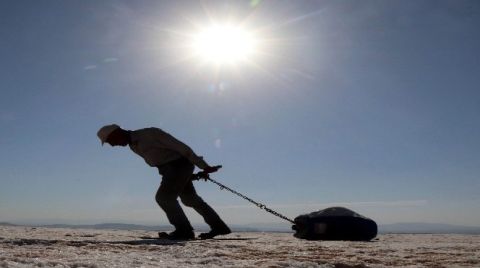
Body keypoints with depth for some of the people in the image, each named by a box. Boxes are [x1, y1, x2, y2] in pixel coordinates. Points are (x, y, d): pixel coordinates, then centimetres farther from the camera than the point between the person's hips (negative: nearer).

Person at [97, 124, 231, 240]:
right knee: (190, 198, 14)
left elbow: (180, 146, -21)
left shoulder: (150, 133, -21)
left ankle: (184, 230, -10)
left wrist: (203, 166, -20)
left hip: (180, 165, -9)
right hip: (169, 168, 10)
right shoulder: (133, 145, 8)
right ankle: (219, 226, 21)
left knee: (163, 197, -16)